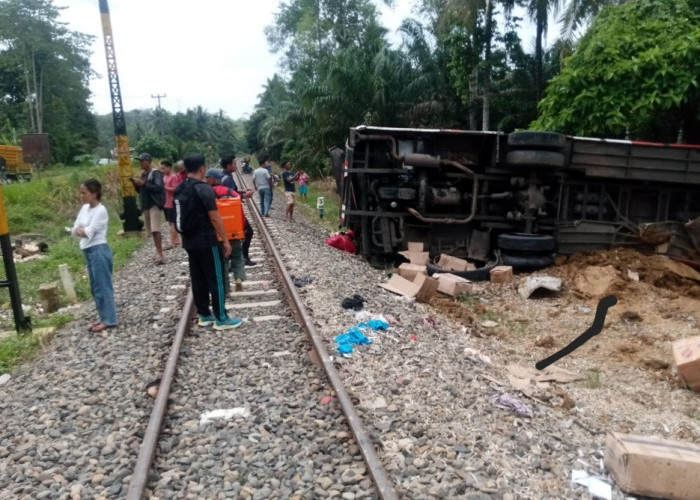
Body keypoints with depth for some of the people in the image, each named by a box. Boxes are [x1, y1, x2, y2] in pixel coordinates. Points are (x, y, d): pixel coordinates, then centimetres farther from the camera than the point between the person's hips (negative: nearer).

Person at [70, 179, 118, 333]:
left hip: (99, 250, -9)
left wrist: (80, 229, -3)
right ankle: (103, 317, 23)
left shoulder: (100, 210, -15)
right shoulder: (84, 208, 11)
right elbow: (74, 230, 8)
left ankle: (109, 320, 4)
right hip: (88, 251, 9)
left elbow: (89, 232, -19)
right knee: (95, 287, 14)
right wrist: (82, 230, -10)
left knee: (103, 286, -3)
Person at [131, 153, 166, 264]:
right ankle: (158, 253, 16)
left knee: (155, 230, -16)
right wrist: (136, 184, 2)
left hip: (154, 204, -8)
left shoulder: (156, 173, -7)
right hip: (145, 205, 8)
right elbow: (140, 190, 21)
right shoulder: (143, 174, 17)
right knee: (151, 231, 9)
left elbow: (159, 187, -19)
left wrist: (144, 184, -21)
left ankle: (160, 254, -17)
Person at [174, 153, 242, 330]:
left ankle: (204, 315, 22)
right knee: (216, 280, 0)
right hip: (206, 241, -8)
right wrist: (225, 240, -12)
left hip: (188, 241, 9)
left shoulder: (179, 190, 9)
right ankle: (221, 318, 5)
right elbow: (215, 218, -18)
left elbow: (180, 217, 15)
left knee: (198, 279, 14)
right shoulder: (204, 189, -17)